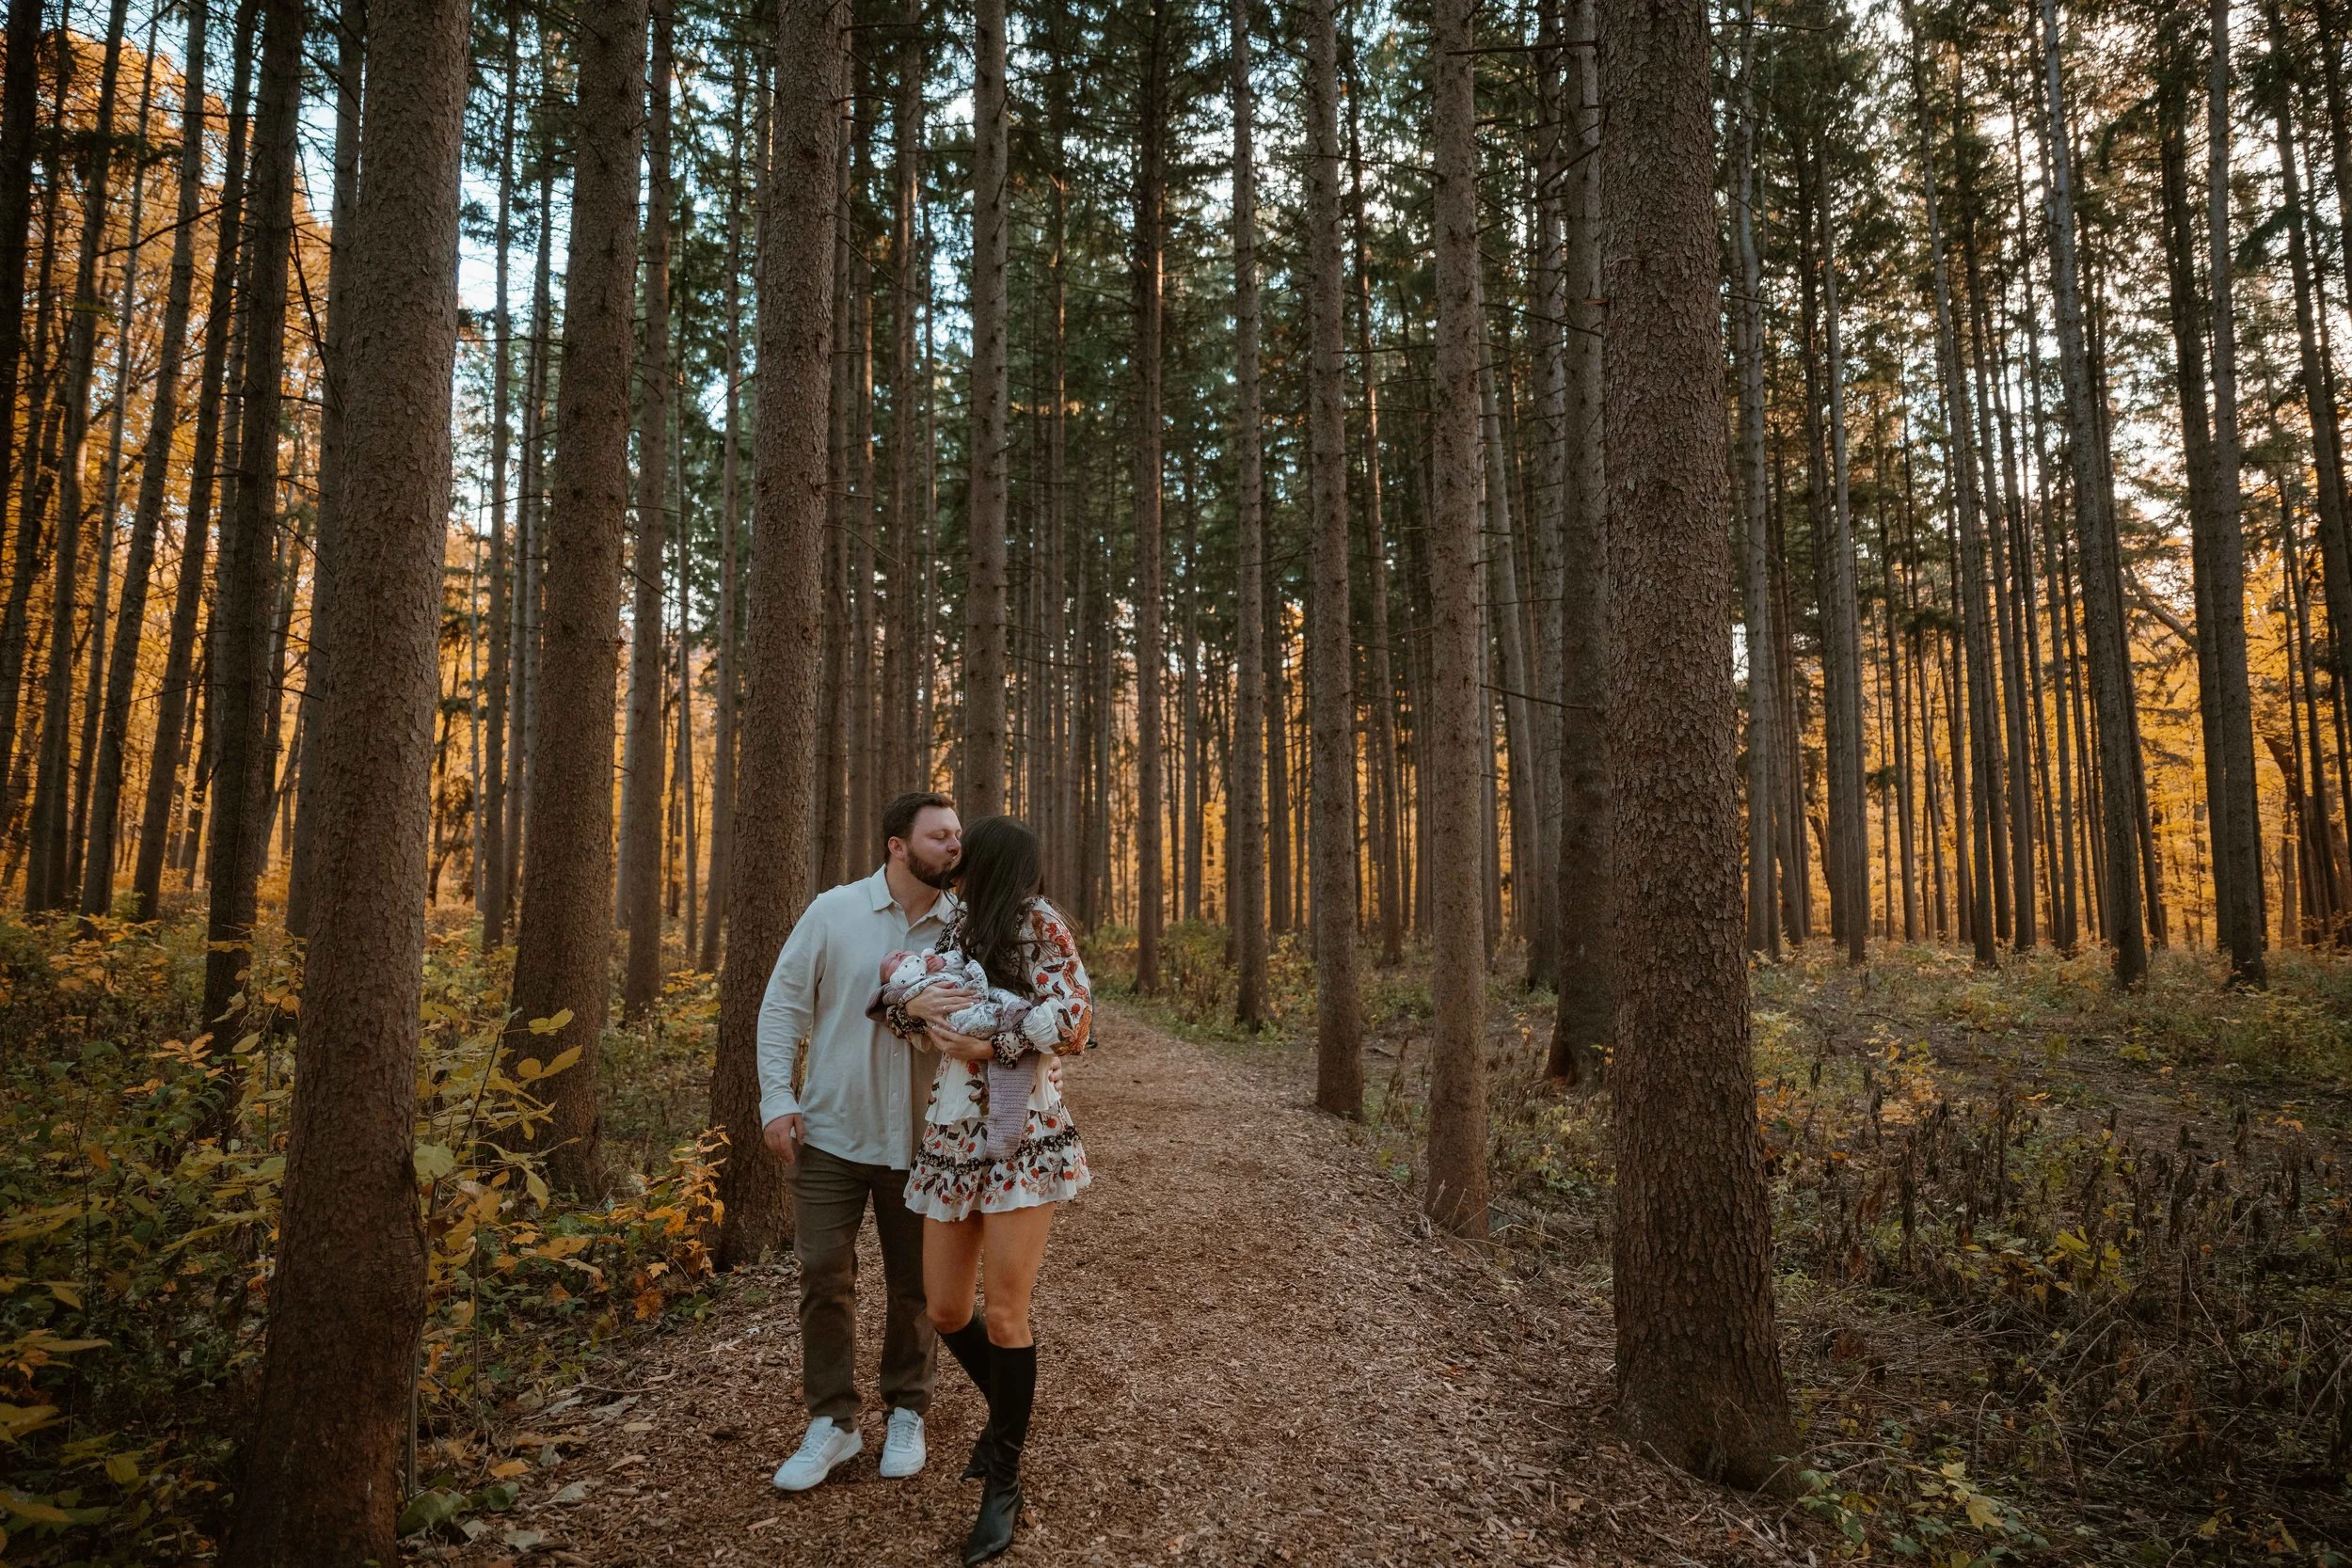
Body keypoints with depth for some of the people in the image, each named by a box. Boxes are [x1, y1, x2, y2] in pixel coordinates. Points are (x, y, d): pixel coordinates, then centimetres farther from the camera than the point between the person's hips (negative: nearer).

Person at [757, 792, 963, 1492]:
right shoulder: (833, 911, -5)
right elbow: (783, 1003, -1)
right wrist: (778, 1098, -8)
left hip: (920, 1140, 1)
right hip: (832, 1132, -1)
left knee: (915, 1284, 12)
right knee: (824, 1276, 3)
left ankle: (907, 1413, 31)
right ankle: (832, 1421, 21)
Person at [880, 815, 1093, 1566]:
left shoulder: (1037, 921, -6)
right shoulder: (955, 927, 13)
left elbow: (1073, 1013, -15)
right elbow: (898, 1006, 10)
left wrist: (989, 1046, -20)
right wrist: (913, 1004, -13)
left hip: (1024, 1139, -6)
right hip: (951, 1141, 6)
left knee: (1004, 1313, -5)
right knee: (946, 1311, 10)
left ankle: (1003, 1482, 15)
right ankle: (1006, 1409, 40)